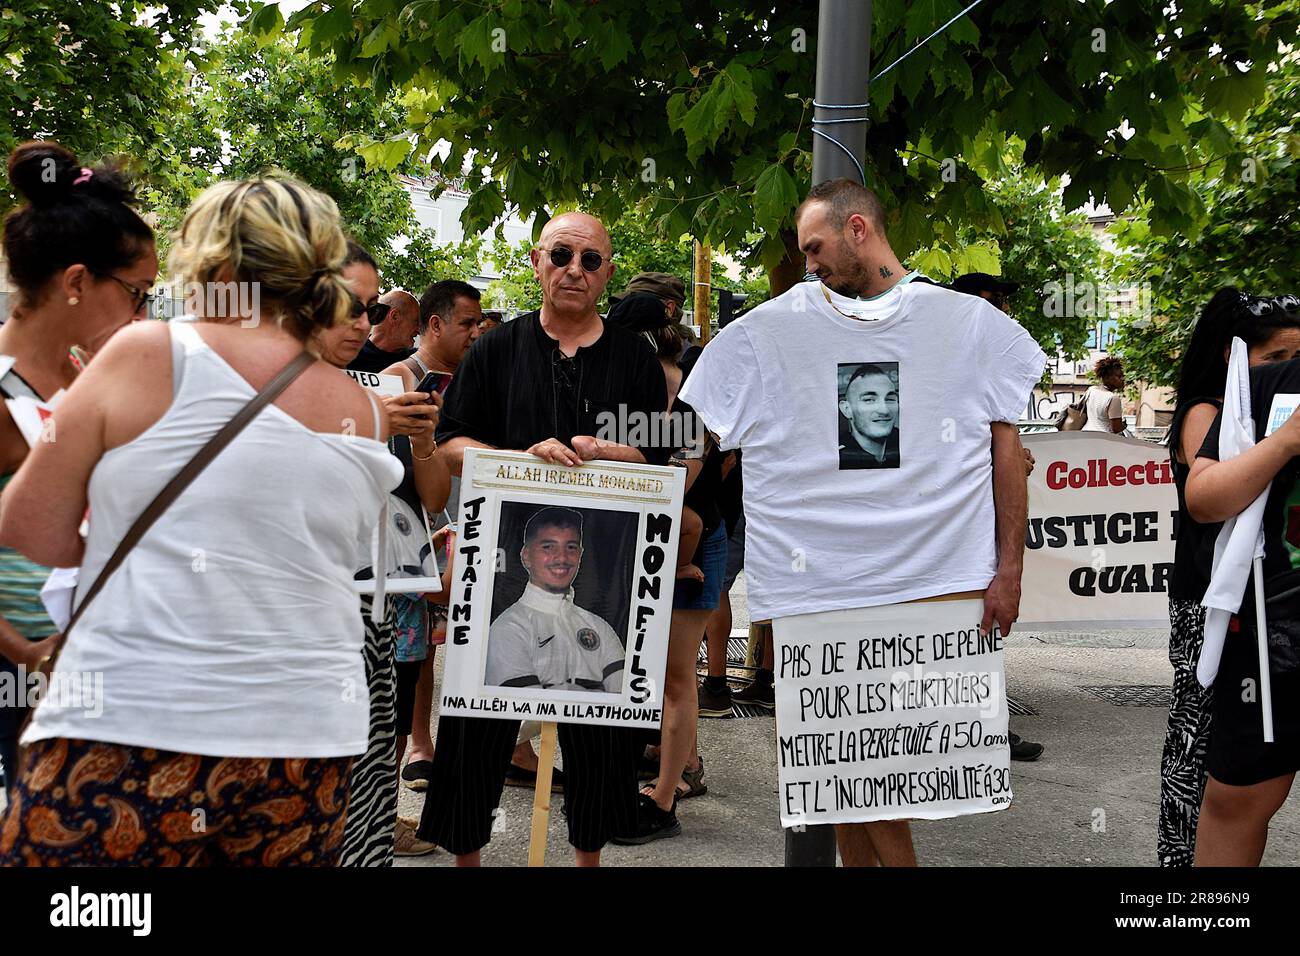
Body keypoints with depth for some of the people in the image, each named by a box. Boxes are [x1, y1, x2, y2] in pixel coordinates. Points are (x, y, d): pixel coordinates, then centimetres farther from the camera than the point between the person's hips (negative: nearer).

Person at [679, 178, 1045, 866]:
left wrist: (1009, 570, 1)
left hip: (939, 576, -1)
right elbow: (702, 448, 10)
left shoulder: (968, 323, 6)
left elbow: (1006, 449, 6)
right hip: (819, 585, 1)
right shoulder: (772, 327, 9)